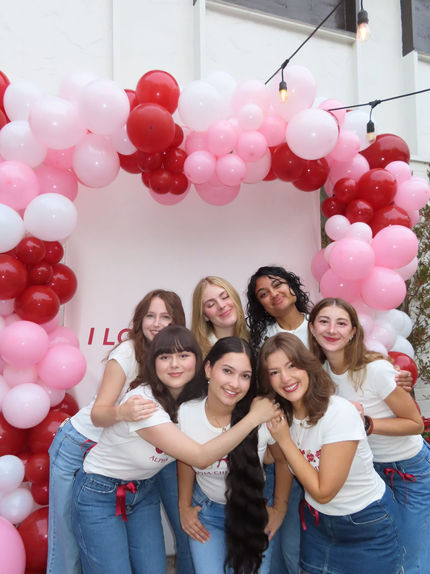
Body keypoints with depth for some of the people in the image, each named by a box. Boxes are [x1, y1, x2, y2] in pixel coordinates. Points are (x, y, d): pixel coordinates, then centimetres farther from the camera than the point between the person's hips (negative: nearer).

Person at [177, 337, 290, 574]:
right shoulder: (185, 414, -20)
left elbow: (284, 460, -6)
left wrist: (279, 509, 1)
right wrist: (184, 507, 7)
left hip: (253, 512, -1)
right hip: (206, 511, 1)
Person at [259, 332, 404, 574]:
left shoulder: (340, 413, -30)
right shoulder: (283, 415, -9)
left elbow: (323, 491, -24)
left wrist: (284, 440, -24)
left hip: (367, 524, -5)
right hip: (317, 520, 5)